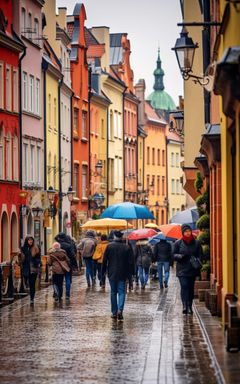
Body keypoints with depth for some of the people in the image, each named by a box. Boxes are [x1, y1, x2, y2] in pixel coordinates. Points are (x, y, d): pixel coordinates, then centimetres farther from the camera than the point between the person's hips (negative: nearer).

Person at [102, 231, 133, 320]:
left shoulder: (110, 246, -5)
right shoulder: (127, 247, -2)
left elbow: (105, 260, -2)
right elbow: (130, 261, 1)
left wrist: (104, 270, 9)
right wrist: (129, 272, 10)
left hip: (112, 273, 0)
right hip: (122, 274, 0)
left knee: (113, 292, 10)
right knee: (121, 292, 2)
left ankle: (114, 312, 11)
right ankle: (120, 310, -17)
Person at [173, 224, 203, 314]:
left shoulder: (196, 243, 6)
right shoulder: (178, 243, 3)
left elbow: (200, 254, 9)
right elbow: (174, 255, 6)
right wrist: (180, 256, -17)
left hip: (192, 269, 2)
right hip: (182, 269, -2)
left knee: (191, 288, 7)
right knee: (184, 286, -16)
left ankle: (189, 307, 15)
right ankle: (185, 305, -24)